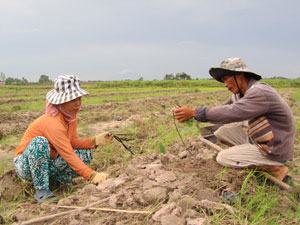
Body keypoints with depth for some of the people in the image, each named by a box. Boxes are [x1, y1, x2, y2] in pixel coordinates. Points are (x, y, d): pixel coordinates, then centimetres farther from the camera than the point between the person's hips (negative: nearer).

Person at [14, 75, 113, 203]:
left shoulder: (70, 116, -6)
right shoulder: (52, 123, -32)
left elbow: (74, 143, -2)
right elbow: (69, 155, -37)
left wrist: (95, 141, -18)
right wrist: (92, 175, -42)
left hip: (48, 164, 7)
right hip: (27, 165, -7)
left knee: (86, 154, -8)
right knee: (39, 142, -39)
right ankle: (41, 190, -23)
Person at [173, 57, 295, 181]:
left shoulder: (260, 92, -24)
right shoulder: (242, 93, 5)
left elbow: (231, 112, -35)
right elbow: (225, 110, 3)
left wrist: (194, 112, -32)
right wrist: (193, 113, -11)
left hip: (274, 149, -9)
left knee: (223, 158, -10)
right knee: (222, 132, 4)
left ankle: (275, 168, -3)